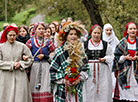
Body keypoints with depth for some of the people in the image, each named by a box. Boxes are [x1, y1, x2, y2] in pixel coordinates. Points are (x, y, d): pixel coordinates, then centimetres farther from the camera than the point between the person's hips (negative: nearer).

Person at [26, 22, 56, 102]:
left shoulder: (48, 42, 8)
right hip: (34, 68, -1)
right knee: (35, 90, -3)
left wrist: (44, 56, -3)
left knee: (45, 89, -8)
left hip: (45, 68, 1)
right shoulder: (30, 42, 5)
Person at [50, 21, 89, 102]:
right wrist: (63, 80, -11)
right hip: (62, 87, -3)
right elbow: (53, 69, -4)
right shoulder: (60, 51, -5)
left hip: (77, 87, 4)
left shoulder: (81, 51, 8)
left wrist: (80, 78, -4)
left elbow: (85, 68, 11)